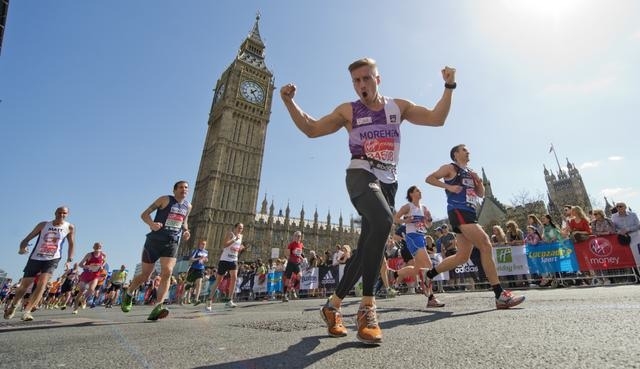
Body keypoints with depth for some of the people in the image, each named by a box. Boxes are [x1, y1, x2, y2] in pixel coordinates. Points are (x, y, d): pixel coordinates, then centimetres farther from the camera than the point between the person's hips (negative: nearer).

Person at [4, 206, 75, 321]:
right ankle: (12, 305, 39)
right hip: (35, 258, 2)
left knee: (42, 283, -19)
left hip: (52, 259, -2)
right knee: (24, 284, 12)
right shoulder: (43, 224, 0)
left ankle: (27, 311, -13)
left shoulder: (70, 228, -3)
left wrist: (69, 260, -2)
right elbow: (29, 237, 2)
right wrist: (22, 247, -19)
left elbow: (71, 244, 5)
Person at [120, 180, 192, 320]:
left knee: (167, 273, -17)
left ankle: (158, 307, -21)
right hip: (154, 241, -3)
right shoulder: (165, 199, -6)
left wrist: (186, 231, 3)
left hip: (172, 244, 3)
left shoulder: (188, 206, 8)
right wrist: (151, 224, -27)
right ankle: (128, 293, 40)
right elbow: (144, 214, -6)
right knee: (145, 275, 10)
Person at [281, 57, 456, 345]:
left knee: (365, 249, 2)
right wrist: (289, 102, -2)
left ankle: (333, 304, 19)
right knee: (383, 221, -36)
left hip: (388, 181, 4)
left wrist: (449, 87, 1)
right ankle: (367, 308, -27)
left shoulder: (398, 106, 14)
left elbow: (437, 119, 12)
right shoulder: (348, 111, 8)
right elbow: (311, 129, 9)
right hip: (361, 175, -4)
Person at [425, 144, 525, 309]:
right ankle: (500, 295, -15)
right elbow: (429, 178, -2)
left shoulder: (471, 172, 26)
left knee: (462, 256, 7)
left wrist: (478, 181, 7)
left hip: (470, 213, 9)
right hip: (458, 212, -9)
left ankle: (428, 275, 19)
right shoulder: (450, 168, 4)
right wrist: (448, 186, -13)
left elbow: (481, 194, 26)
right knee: (486, 246, -18)